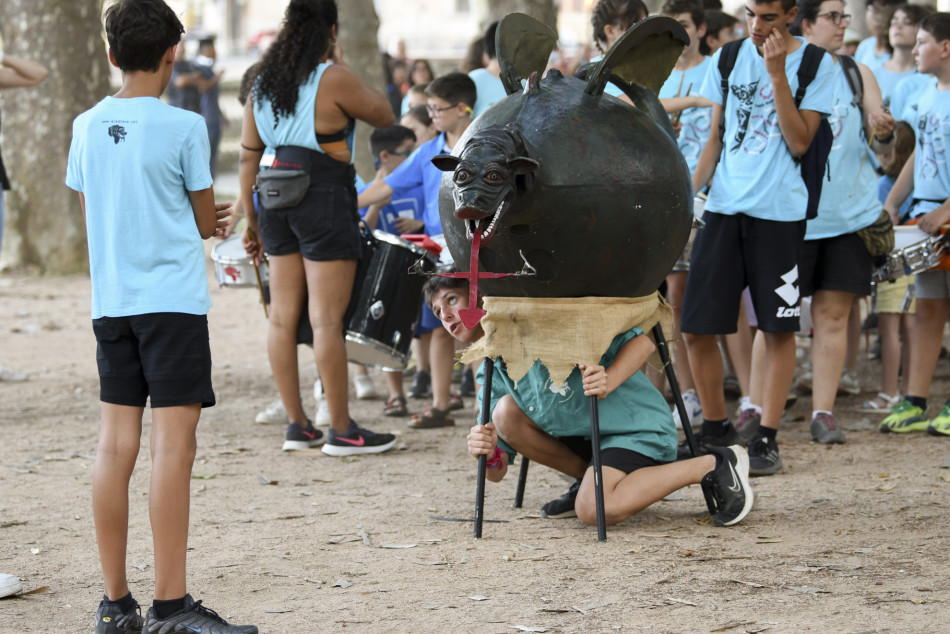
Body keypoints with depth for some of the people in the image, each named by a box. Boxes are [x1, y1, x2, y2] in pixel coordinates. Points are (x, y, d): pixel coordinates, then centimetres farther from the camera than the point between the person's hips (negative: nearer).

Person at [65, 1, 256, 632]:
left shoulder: (87, 127, 7)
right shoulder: (183, 127, -9)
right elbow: (207, 221, -2)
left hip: (110, 302, 6)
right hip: (173, 297, -6)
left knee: (116, 445, 6)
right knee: (174, 445, -6)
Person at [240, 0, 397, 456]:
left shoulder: (263, 84, 10)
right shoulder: (333, 79, -10)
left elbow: (249, 157, 11)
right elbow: (383, 115, 2)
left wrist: (252, 221, 17)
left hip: (274, 198, 7)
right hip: (324, 199, -7)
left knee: (282, 316, 9)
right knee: (327, 319, -5)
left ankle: (296, 424, 15)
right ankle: (341, 430, -1)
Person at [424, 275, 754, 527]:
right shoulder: (491, 376, 4)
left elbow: (640, 341, -16)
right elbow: (497, 471, 2)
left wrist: (609, 380, -36)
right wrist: (487, 453, -23)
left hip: (640, 427, -7)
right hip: (586, 439, 7)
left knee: (593, 509, -32)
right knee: (505, 412, -10)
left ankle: (713, 466, -14)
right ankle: (588, 478, 6)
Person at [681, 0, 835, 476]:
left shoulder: (814, 64, -2)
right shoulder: (728, 58, 9)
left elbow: (799, 142, -10)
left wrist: (776, 72, -15)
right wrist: (688, 191, 2)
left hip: (779, 212, -3)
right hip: (723, 206, 3)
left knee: (779, 328, 0)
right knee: (696, 327, 0)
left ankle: (766, 438, 10)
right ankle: (715, 429, 18)